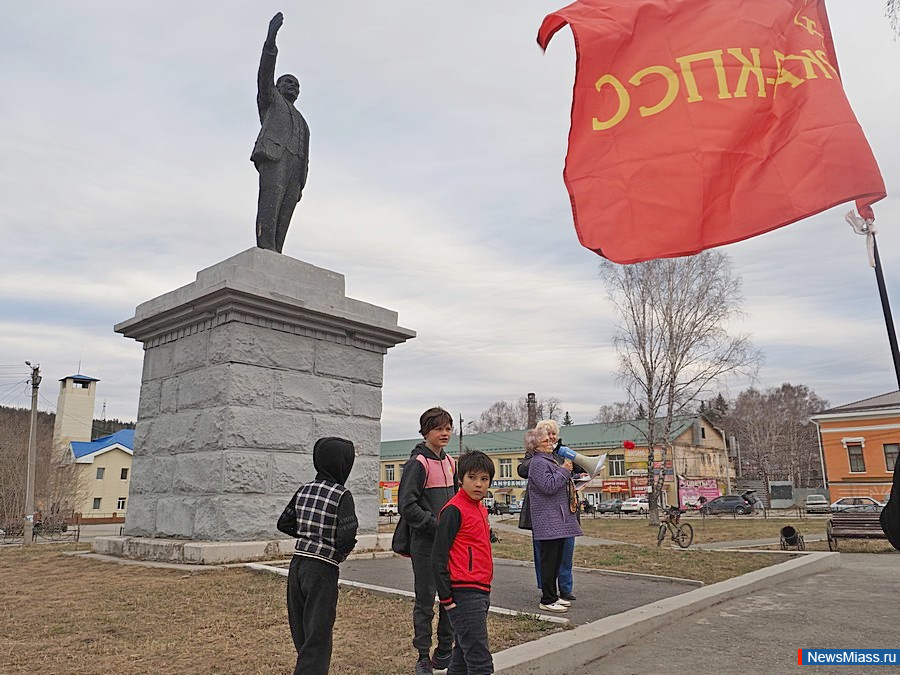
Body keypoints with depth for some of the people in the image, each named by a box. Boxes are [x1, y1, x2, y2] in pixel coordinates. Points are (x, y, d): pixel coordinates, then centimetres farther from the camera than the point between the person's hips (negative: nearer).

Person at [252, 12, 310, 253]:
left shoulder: (301, 122, 39)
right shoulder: (270, 99, 27)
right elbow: (265, 74, 8)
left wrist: (301, 185, 14)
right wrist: (271, 37, -6)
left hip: (294, 167, 5)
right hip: (273, 155, -5)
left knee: (283, 217, -10)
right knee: (269, 205, -24)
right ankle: (266, 254, -37)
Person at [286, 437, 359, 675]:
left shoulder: (303, 491, 6)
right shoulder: (342, 495, -12)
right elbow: (348, 536, -20)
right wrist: (341, 552, 0)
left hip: (297, 564, 7)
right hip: (322, 569, -6)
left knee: (301, 632, 18)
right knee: (317, 637, 1)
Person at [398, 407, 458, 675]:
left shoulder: (450, 463, 10)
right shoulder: (418, 463, -13)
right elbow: (407, 506, -17)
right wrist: (436, 525, -20)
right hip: (425, 544, -7)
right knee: (425, 601, 4)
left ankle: (444, 653, 29)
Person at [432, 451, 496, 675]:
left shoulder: (480, 509, 13)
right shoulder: (454, 510, -13)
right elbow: (438, 557, -14)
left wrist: (484, 590, 19)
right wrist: (446, 598, -15)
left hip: (481, 593, 9)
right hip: (464, 595, -9)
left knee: (463, 656, 17)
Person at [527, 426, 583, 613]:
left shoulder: (548, 461, 21)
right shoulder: (538, 463, -12)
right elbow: (549, 486, -22)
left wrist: (568, 473, 15)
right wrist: (564, 470, -15)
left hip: (559, 520, 10)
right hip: (549, 522, -10)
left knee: (555, 560, 15)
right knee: (549, 560, -6)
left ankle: (553, 595, 23)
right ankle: (547, 600, 0)